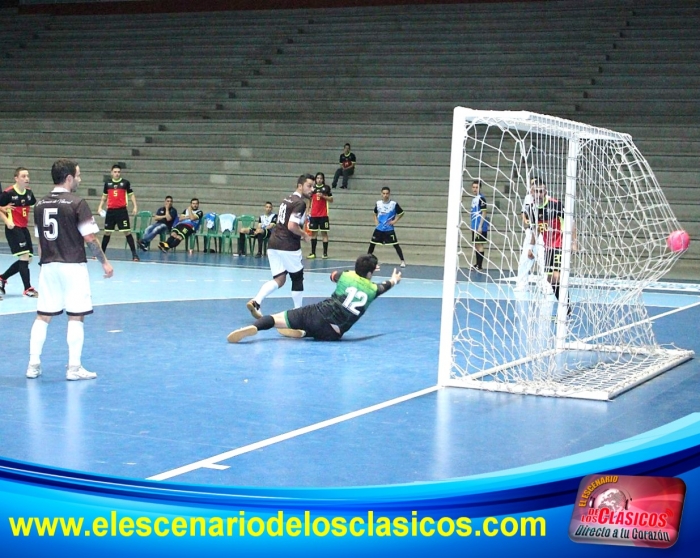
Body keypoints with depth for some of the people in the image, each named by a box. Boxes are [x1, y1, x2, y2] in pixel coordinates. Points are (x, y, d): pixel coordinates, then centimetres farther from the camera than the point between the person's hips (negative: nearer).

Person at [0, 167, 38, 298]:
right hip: (13, 229, -8)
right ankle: (28, 289, -4)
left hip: (24, 228, 8)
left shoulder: (29, 193, 4)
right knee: (24, 257, -13)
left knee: (27, 259, 9)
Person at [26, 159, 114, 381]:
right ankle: (74, 368, 3)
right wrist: (104, 262, -2)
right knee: (75, 317, 2)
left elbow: (40, 239, 13)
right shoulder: (77, 203, -11)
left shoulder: (40, 205, 7)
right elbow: (89, 238, -12)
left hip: (48, 266, 5)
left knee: (42, 317, 11)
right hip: (73, 267, -5)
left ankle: (33, 365, 13)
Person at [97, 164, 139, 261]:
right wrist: (100, 207, 8)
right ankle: (101, 252, 19)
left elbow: (131, 195, 4)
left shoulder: (125, 182, 1)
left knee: (127, 231, -6)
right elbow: (104, 196, 19)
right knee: (107, 232, 9)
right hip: (110, 210, 3)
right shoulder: (107, 183, 9)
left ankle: (134, 253, -5)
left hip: (122, 210, -3)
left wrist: (135, 207, -6)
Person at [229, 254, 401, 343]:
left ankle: (253, 327, -37)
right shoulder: (372, 290, 10)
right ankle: (302, 332, 2)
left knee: (277, 319, -4)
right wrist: (394, 280, 61)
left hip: (317, 314, 0)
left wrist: (358, 270, 55)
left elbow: (333, 275, 39)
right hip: (332, 334, 0)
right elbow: (384, 286, 37)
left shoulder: (346, 277, 11)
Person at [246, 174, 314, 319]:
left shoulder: (288, 199, 17)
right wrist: (304, 235, -5)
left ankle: (256, 302, -11)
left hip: (274, 243, 8)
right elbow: (292, 226, -23)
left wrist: (300, 234, 20)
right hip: (288, 246, -8)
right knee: (297, 278, 10)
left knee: (279, 279, 8)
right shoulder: (300, 203, -13)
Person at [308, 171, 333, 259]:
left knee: (324, 233, -1)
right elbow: (309, 200, 14)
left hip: (323, 215, -3)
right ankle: (313, 252, 8)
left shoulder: (326, 187, 1)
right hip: (313, 215, 3)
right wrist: (308, 211, 6)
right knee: (313, 233, 4)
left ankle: (325, 253, 0)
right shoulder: (312, 188, 7)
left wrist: (323, 196, -14)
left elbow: (331, 200, 1)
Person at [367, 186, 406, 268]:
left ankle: (403, 261, 0)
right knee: (372, 244, 5)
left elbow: (401, 213, 1)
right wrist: (375, 221, 4)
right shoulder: (378, 203, 2)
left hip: (389, 229, -3)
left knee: (395, 245, -7)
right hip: (379, 228, 3)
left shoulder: (394, 204, -9)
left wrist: (395, 221, -9)